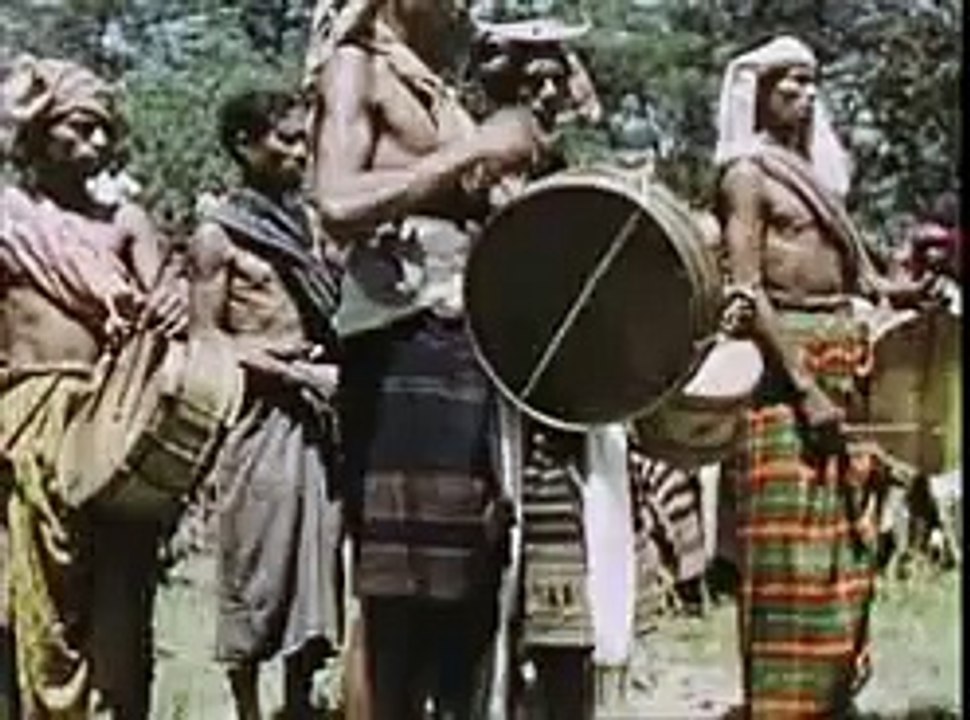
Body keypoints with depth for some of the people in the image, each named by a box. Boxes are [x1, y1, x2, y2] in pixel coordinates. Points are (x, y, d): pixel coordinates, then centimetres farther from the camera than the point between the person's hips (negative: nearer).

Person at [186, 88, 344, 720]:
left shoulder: (307, 223, 15)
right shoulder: (218, 236, -2)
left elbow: (336, 314, 22)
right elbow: (204, 341, -7)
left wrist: (337, 368, 1)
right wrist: (291, 371, -15)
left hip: (318, 413, 6)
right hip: (262, 414, -6)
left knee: (315, 568, 7)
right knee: (255, 573, -3)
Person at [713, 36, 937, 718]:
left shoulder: (816, 172, 19)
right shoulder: (747, 175, -6)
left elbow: (851, 269, 17)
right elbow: (747, 293, -14)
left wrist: (894, 291, -4)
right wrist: (804, 389, -19)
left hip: (841, 357, 8)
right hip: (785, 361, -8)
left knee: (842, 548, 11)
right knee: (792, 554, -8)